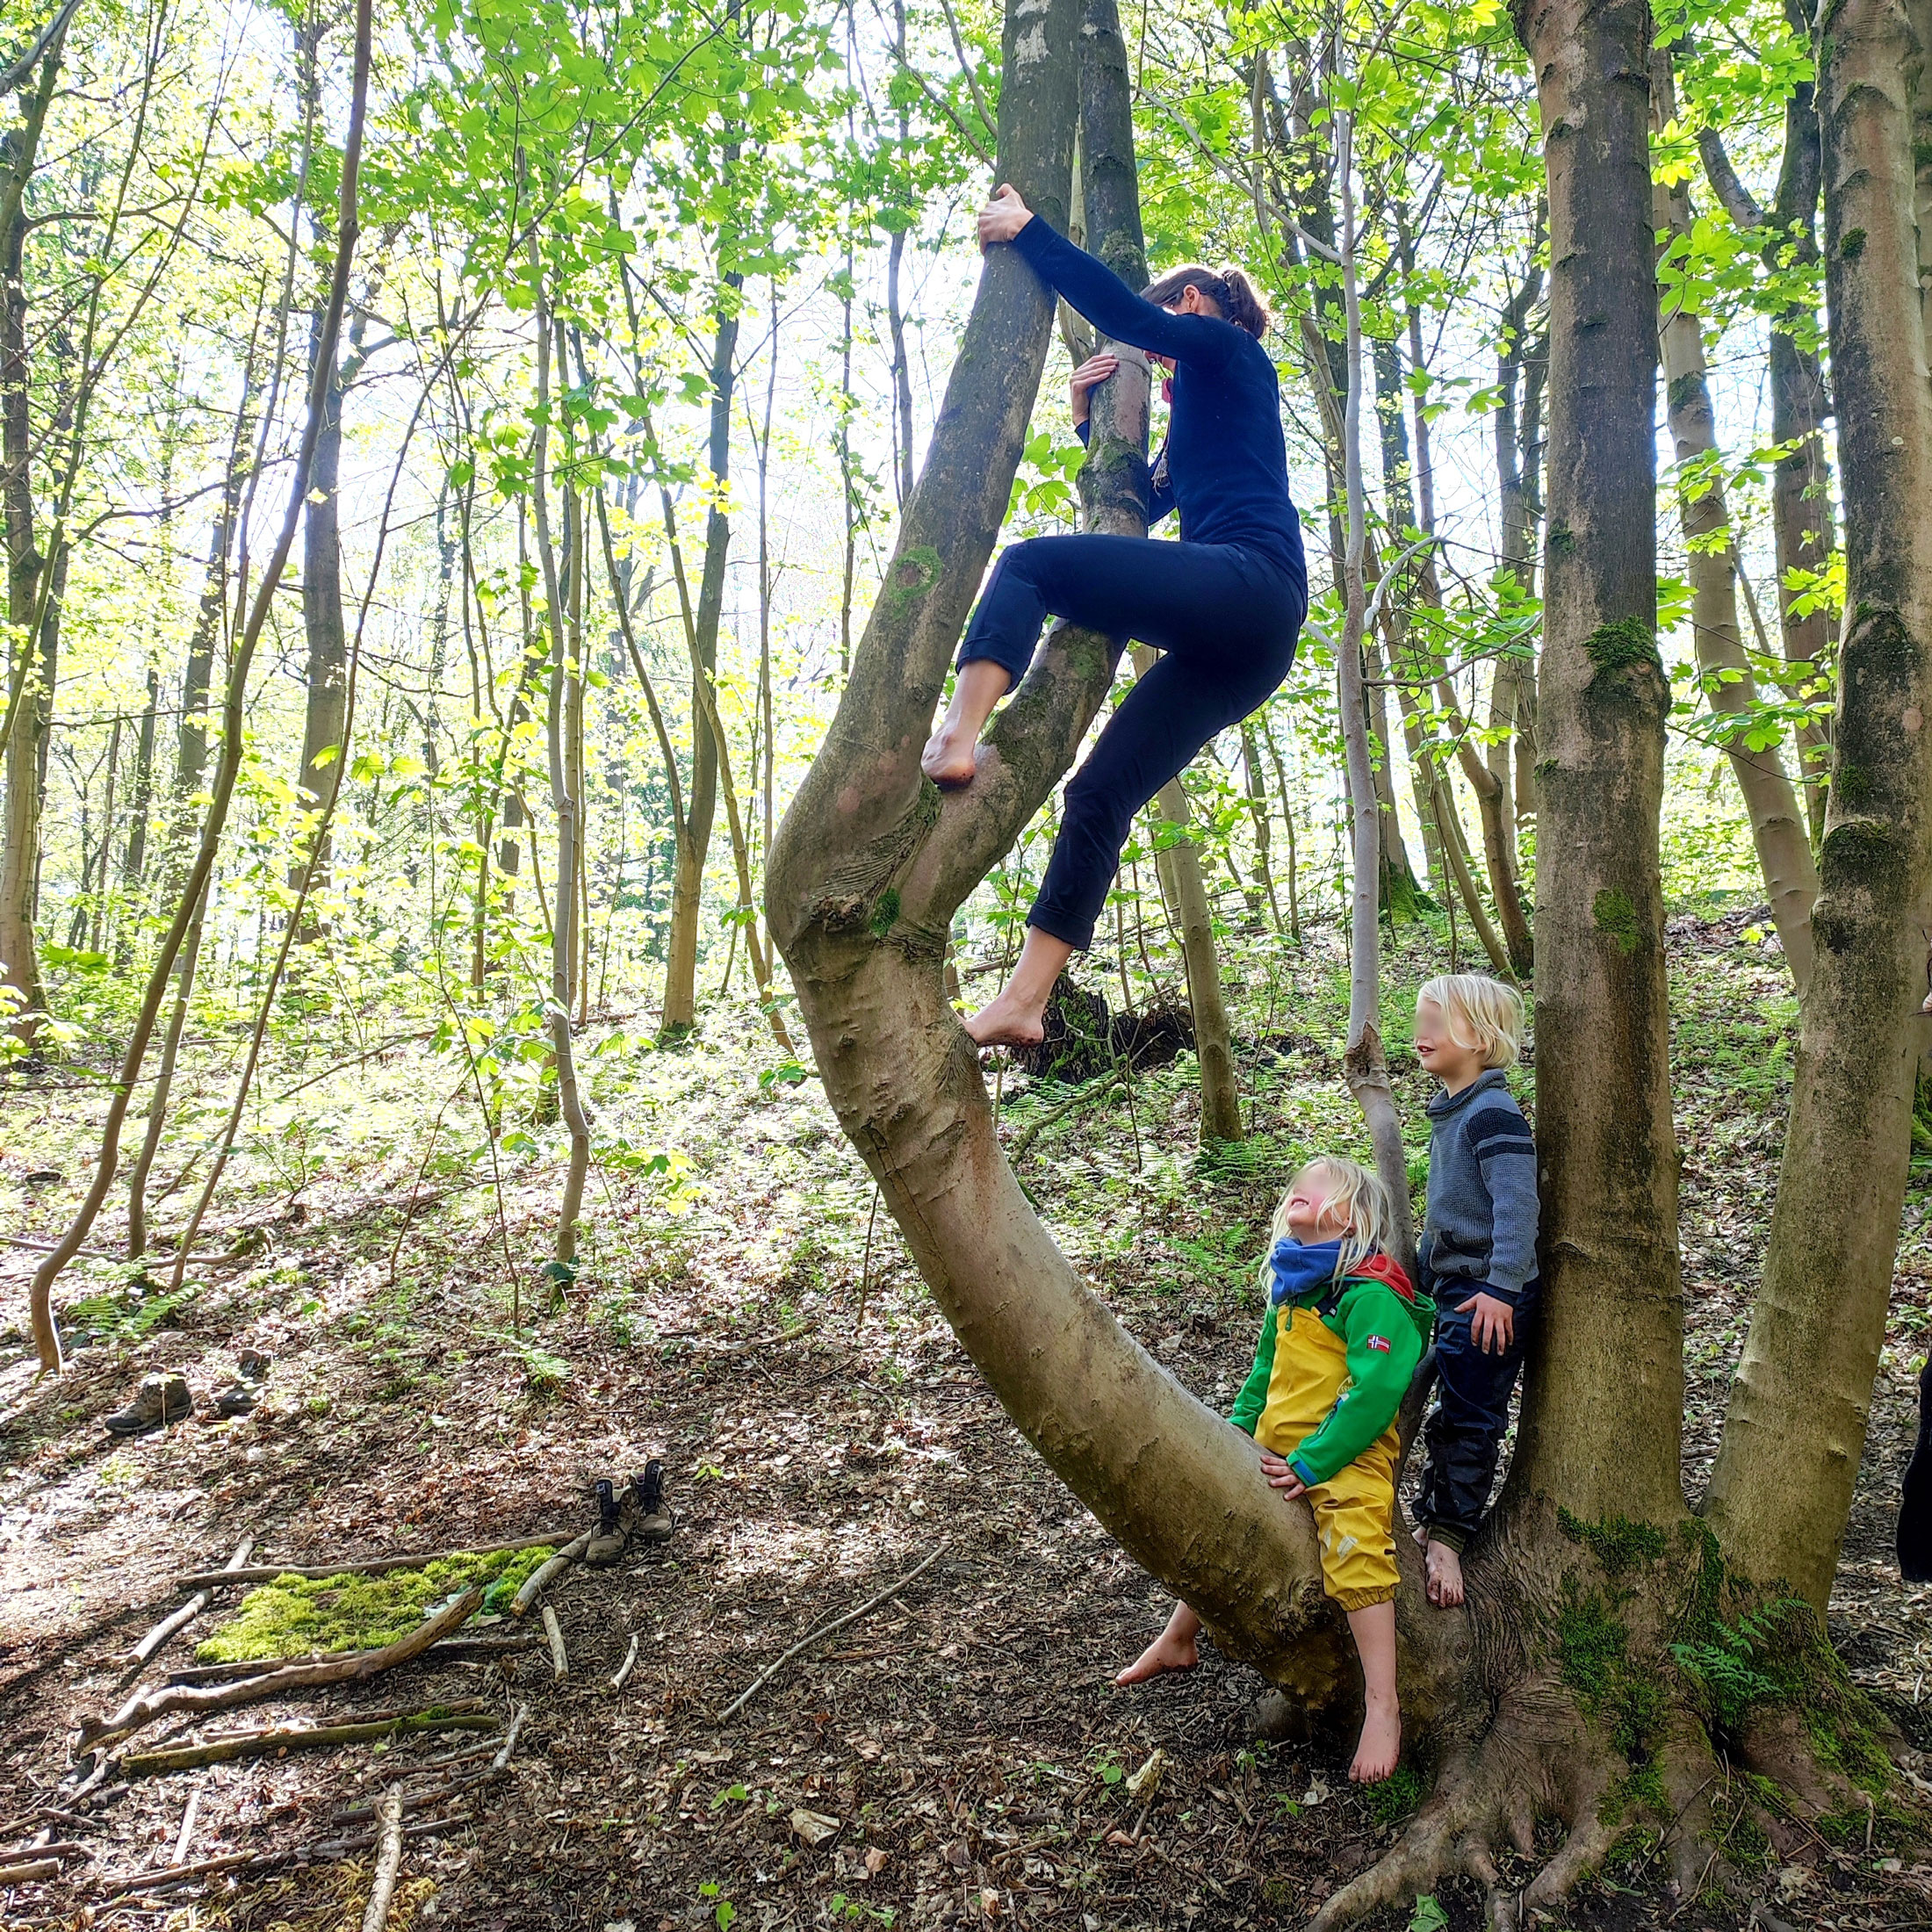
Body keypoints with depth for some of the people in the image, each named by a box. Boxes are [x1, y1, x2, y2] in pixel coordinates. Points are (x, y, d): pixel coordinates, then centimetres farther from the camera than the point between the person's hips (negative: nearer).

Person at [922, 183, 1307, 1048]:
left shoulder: (1226, 349, 12)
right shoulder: (1208, 408, 37)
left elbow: (1120, 311, -5)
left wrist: (1028, 232, 1)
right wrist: (1097, 418, 31)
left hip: (1243, 582, -8)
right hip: (1247, 641, 9)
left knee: (1029, 563, -9)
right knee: (1102, 791, -2)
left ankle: (958, 738, -31)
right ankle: (1024, 1000, -9)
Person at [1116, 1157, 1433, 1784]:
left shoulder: (1370, 1296, -17)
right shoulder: (1289, 1292, 9)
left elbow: (1376, 1392, -24)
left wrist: (1312, 1463, -24)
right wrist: (1237, 1437, 9)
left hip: (1347, 1455, -8)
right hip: (1277, 1454, 9)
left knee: (1354, 1549, -28)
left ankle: (1382, 1706, -19)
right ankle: (1177, 1640, 35)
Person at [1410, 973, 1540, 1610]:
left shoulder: (1494, 1114, -17)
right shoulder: (1449, 1113, 13)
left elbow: (1516, 1205, -25)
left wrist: (1500, 1287, -29)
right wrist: (1420, 1273, 26)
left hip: (1491, 1296, -9)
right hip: (1455, 1287, 9)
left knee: (1469, 1417, -3)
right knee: (1451, 1410, 16)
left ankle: (1447, 1539, 5)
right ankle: (1432, 1526, 26)